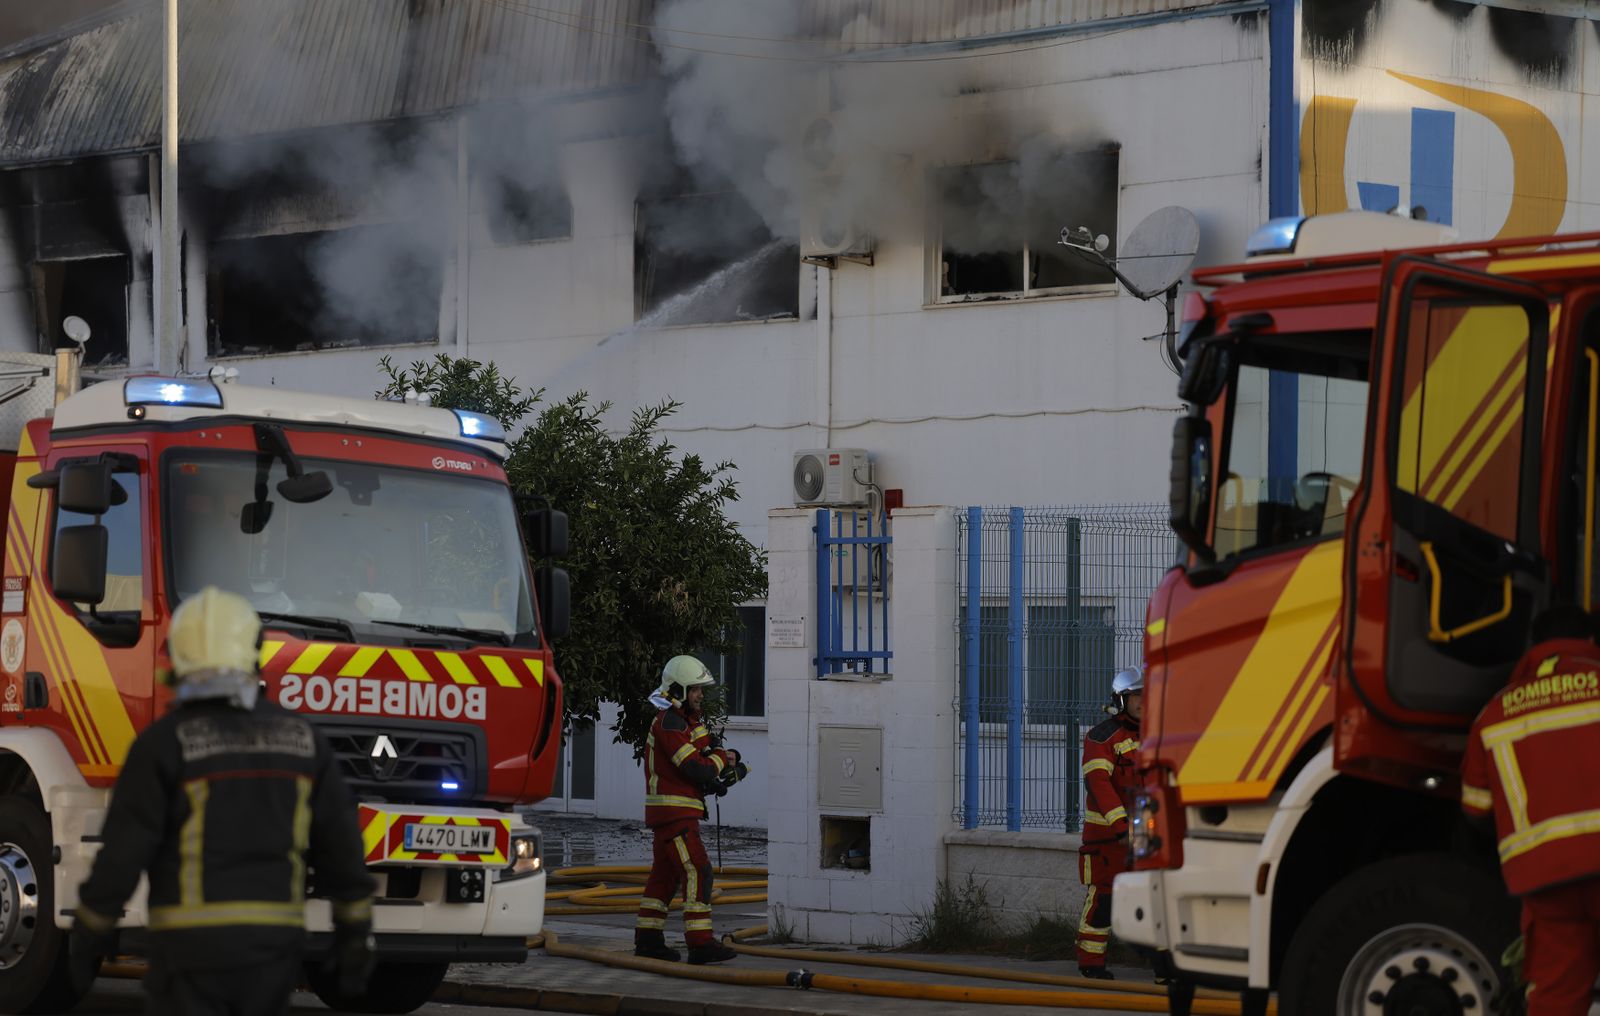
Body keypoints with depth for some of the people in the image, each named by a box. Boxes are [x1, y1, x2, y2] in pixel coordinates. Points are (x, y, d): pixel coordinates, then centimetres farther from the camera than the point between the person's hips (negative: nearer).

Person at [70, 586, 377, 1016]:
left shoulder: (164, 742, -8)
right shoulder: (300, 737, 4)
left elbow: (122, 854, -9)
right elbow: (341, 846, 6)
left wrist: (88, 935, 4)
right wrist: (356, 937, 14)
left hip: (192, 945, -4)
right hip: (272, 945, 4)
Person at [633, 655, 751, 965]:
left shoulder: (687, 721, 18)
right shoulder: (670, 724, -16)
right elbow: (696, 769, -22)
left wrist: (729, 760, -6)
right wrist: (723, 759, -4)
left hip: (678, 813, 11)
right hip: (673, 811, -11)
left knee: (664, 874, 13)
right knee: (697, 872, -14)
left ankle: (647, 939, 18)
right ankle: (700, 943, -17)